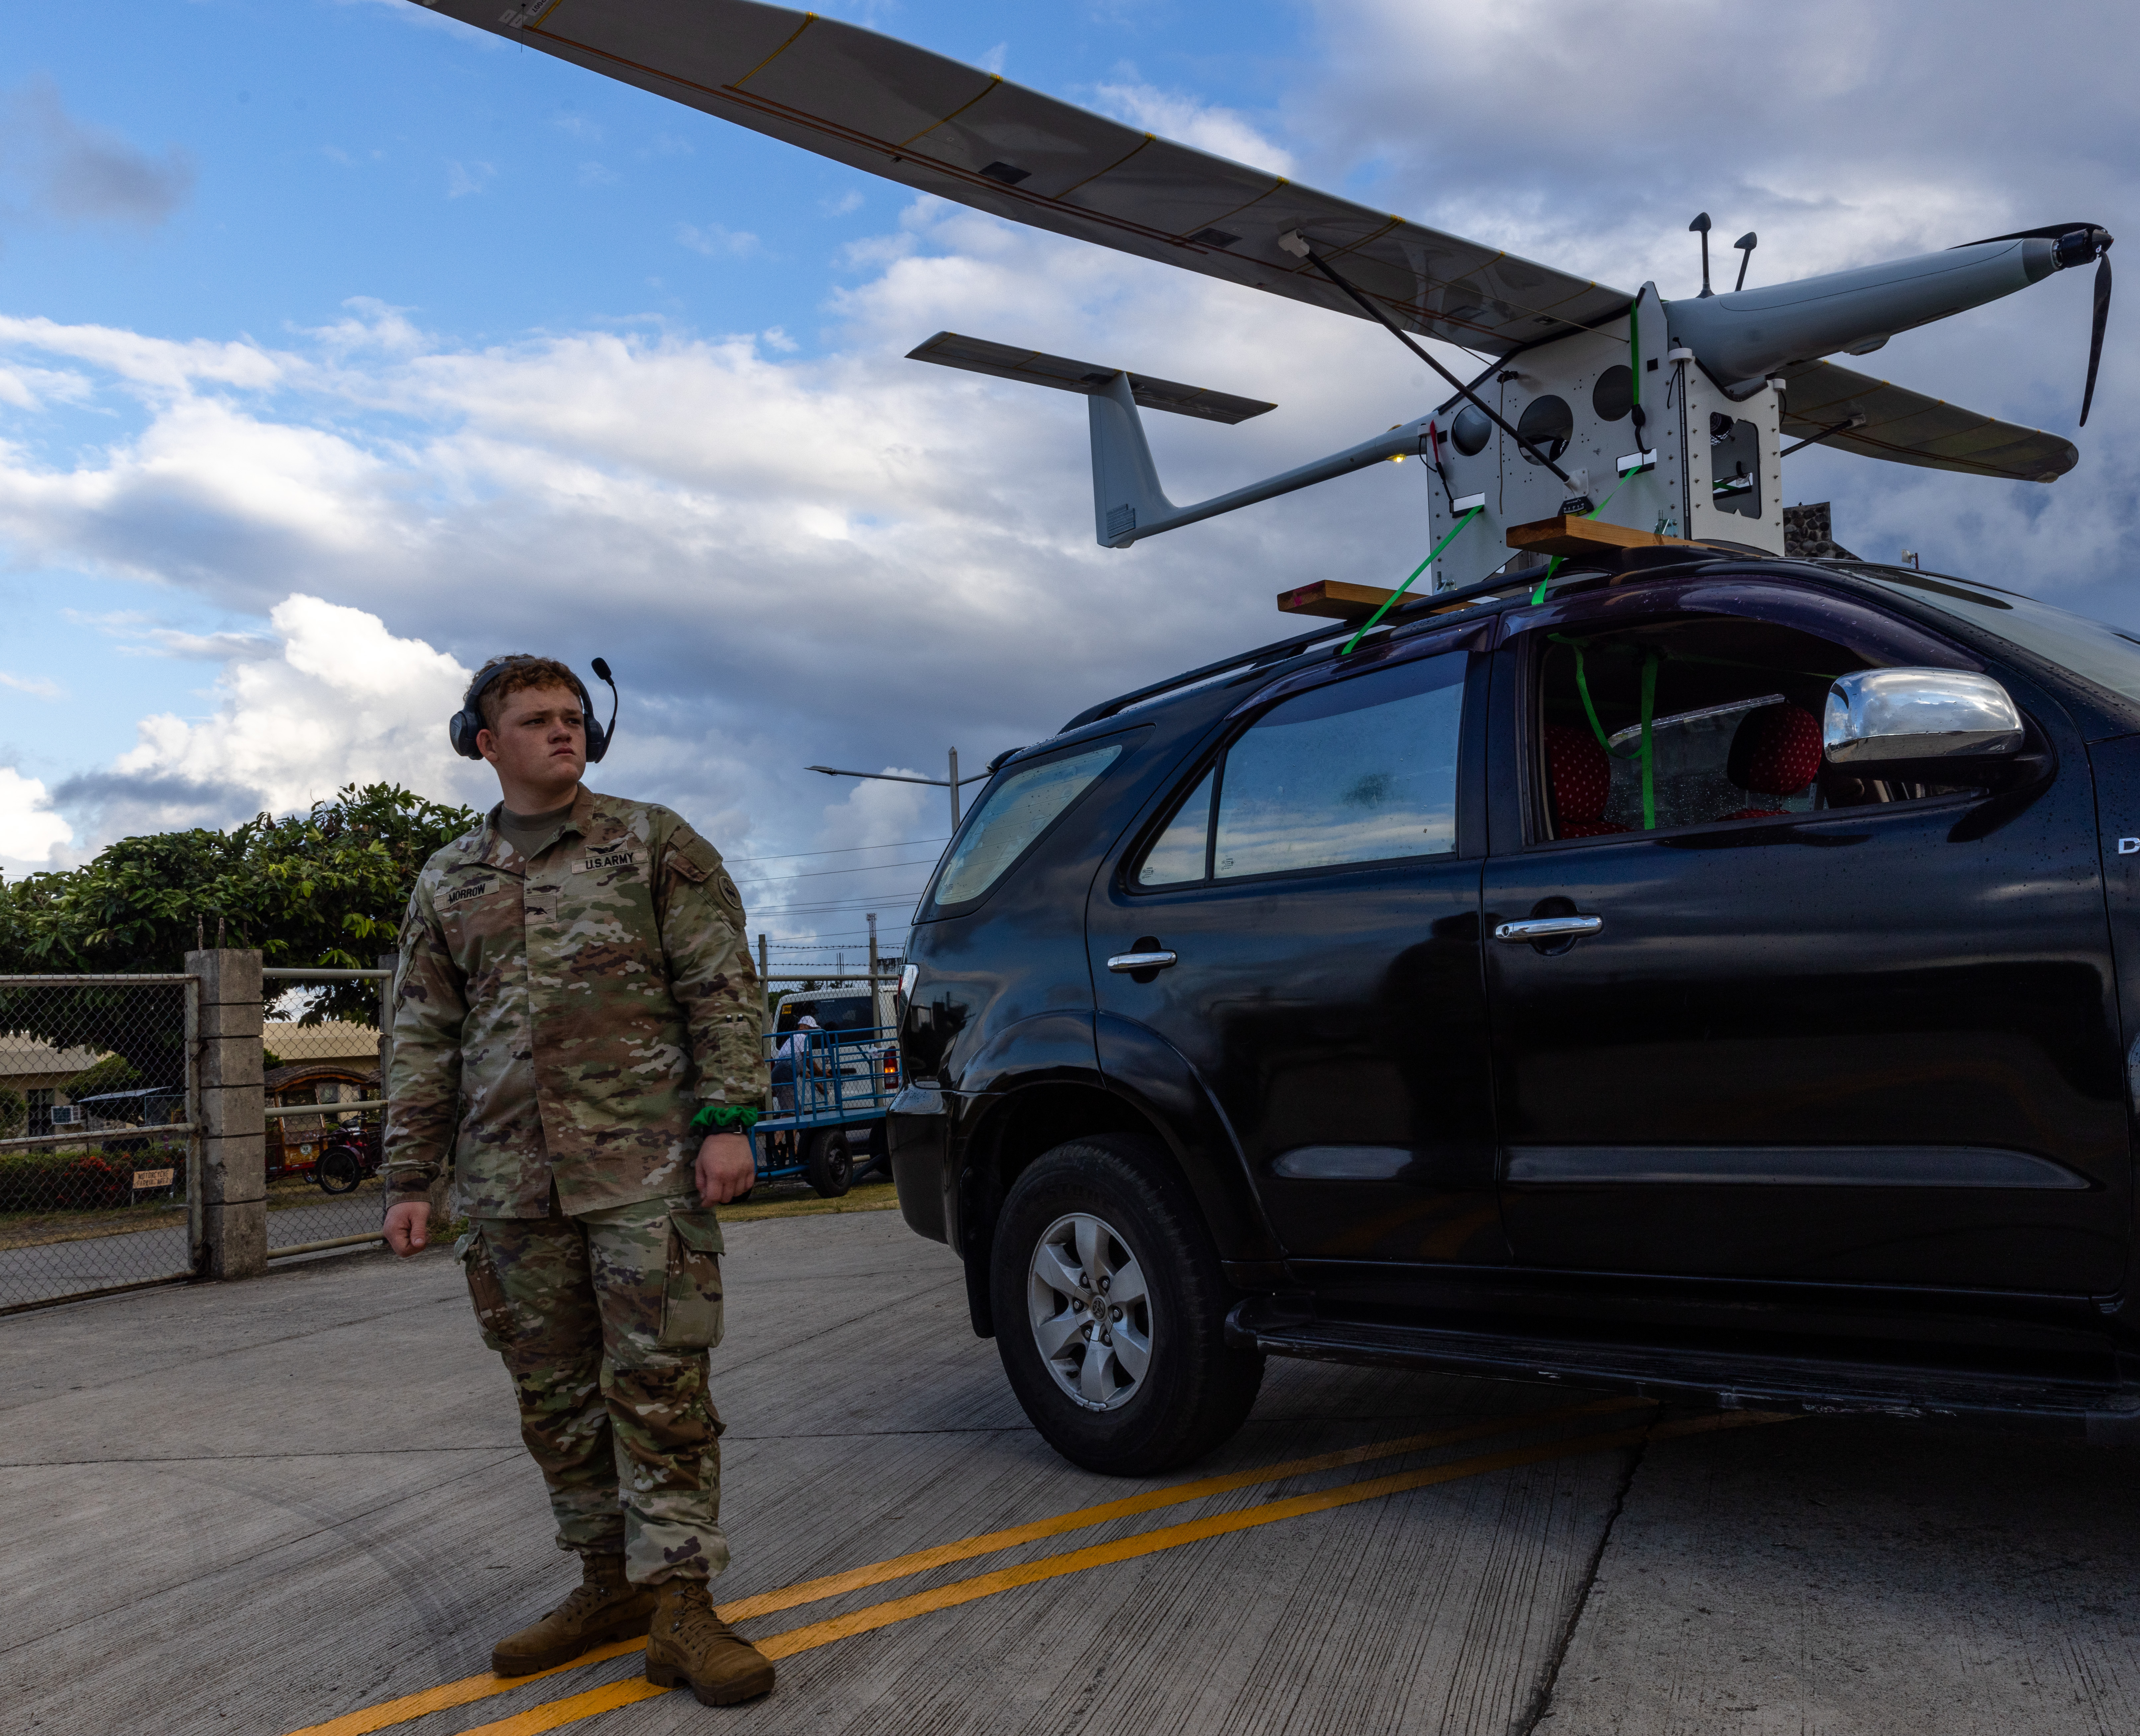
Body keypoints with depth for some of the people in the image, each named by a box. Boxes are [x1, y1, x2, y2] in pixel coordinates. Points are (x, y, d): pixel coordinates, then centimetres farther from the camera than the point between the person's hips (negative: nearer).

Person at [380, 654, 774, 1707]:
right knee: (555, 1396, 11)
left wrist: (725, 1117, -11)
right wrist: (411, 1178, 10)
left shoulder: (654, 845, 4)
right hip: (509, 1185, 4)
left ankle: (679, 1604, 2)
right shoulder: (447, 884, 15)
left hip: (645, 1169, -4)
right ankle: (609, 1586, 25)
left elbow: (723, 988, -1)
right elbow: (424, 1040, 15)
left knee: (659, 1384, -5)